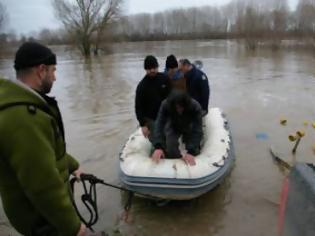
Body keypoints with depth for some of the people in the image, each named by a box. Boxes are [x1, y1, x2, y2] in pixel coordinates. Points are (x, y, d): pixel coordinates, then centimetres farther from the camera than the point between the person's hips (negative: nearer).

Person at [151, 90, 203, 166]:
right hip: (173, 126, 0)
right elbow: (159, 126, -36)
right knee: (171, 150, -21)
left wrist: (191, 151, -47)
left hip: (189, 128, 0)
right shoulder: (165, 105, -33)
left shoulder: (195, 107, -36)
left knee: (194, 151, -13)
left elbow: (197, 131, -38)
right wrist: (158, 147, -49)